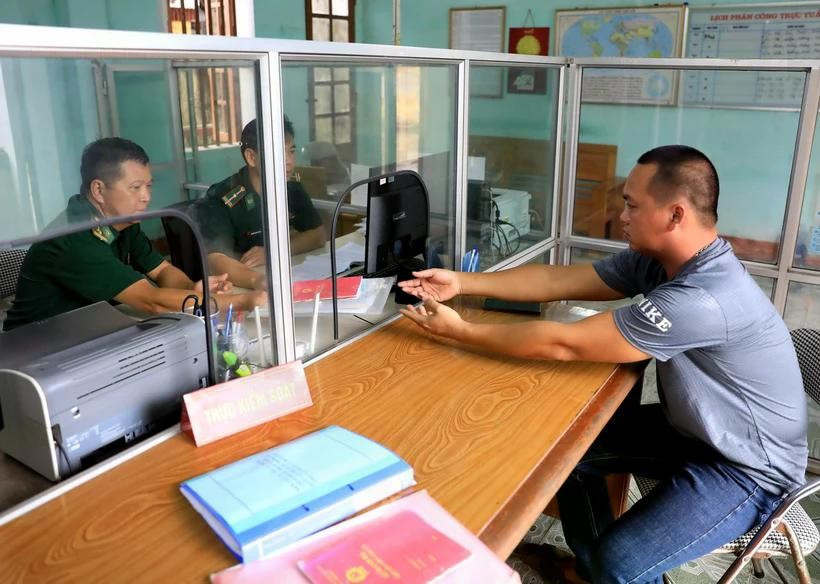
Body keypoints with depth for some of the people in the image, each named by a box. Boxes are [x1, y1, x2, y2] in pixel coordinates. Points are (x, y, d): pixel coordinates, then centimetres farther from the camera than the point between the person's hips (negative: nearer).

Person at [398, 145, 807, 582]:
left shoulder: (703, 299, -36)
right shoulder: (655, 259, -8)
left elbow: (562, 344, -33)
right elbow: (556, 279, -4)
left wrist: (461, 331, -24)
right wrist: (462, 283, -8)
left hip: (747, 466, -8)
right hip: (690, 429, 8)